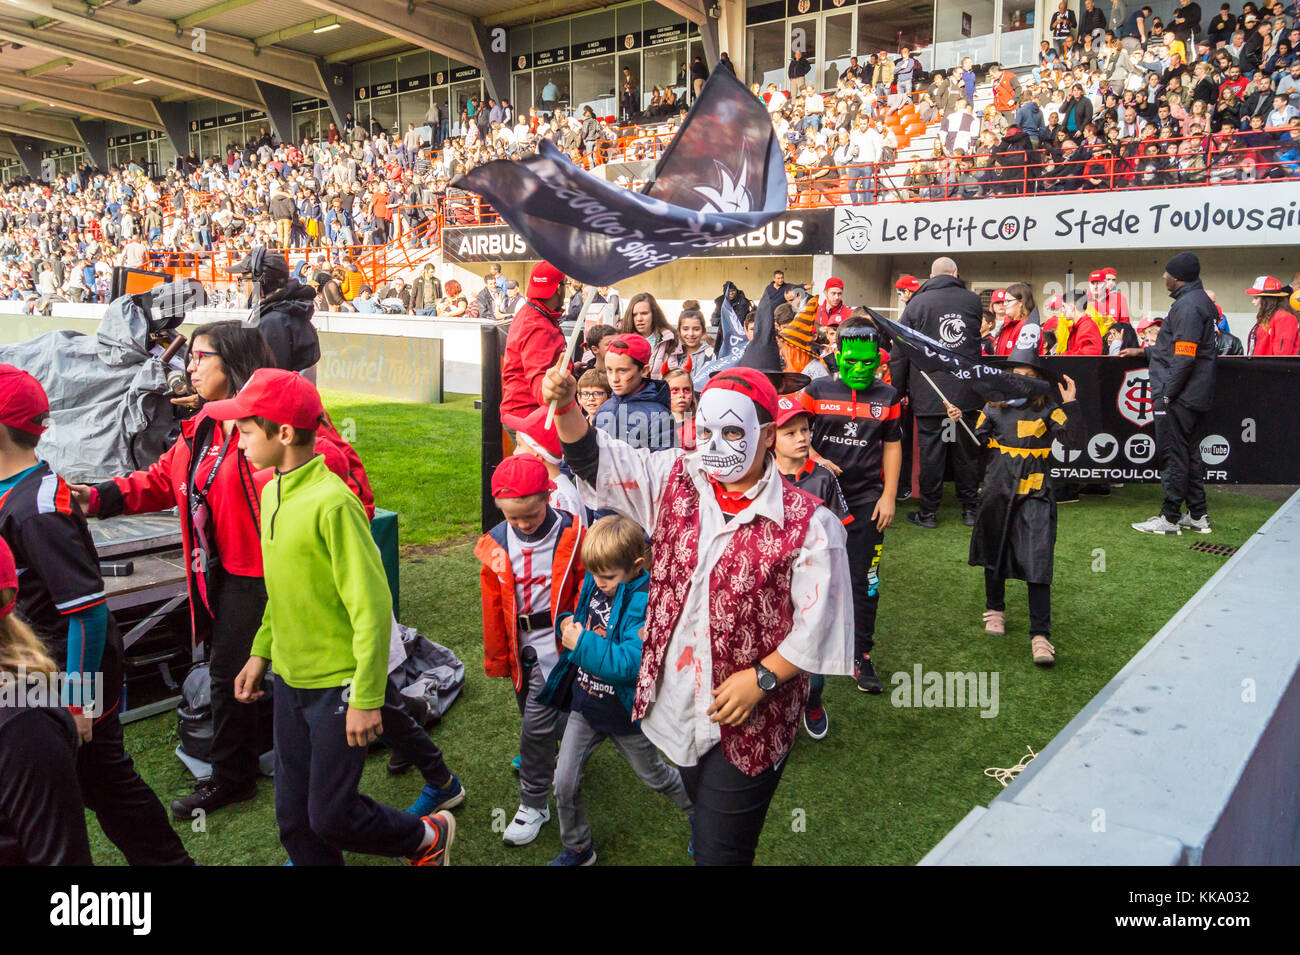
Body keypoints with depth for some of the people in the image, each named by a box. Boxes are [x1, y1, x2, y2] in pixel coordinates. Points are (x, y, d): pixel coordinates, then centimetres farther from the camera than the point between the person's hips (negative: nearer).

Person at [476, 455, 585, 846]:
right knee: (534, 718, 19)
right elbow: (493, 603, 6)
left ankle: (533, 805, 14)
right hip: (520, 648, 5)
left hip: (557, 643, -5)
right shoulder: (496, 544, -4)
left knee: (537, 725, -3)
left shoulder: (570, 535, -14)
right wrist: (496, 656, 11)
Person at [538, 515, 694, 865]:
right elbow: (575, 617, 14)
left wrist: (581, 644, -32)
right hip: (584, 704, 6)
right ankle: (577, 849, 34)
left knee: (654, 775, 19)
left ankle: (702, 814, 48)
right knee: (564, 783, 9)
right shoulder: (594, 585, -8)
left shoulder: (645, 603, -29)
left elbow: (631, 663, -39)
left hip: (624, 714, -5)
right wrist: (566, 624, -9)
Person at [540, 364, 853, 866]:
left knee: (719, 851, 7)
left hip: (750, 717, -5)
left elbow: (819, 624, -14)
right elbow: (596, 460, -1)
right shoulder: (676, 481, -1)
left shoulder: (808, 524, -17)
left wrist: (761, 677, -18)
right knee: (706, 819, 27)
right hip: (677, 707, 5)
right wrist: (565, 406, -18)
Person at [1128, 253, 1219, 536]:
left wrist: (1167, 394, -19)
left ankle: (1170, 518, 3)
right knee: (1191, 454, 15)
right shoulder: (1203, 301, 17)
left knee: (1173, 455, -3)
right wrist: (1144, 351, 31)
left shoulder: (1187, 305, -16)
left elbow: (1184, 357, -22)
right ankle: (1197, 515, 22)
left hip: (1178, 397, -10)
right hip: (1198, 396, 10)